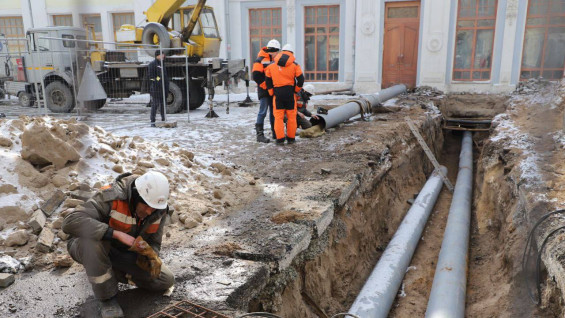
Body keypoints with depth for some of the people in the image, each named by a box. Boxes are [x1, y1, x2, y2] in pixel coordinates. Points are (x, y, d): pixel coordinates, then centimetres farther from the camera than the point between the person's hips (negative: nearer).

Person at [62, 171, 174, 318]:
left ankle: (117, 271, 17)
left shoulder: (159, 211, -15)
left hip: (124, 253, 5)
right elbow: (71, 222, -45)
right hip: (89, 248, -4)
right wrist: (117, 234, -48)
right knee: (92, 240, -42)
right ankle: (108, 298, -19)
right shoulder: (111, 197, -34)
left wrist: (151, 258, -29)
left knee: (166, 281, -7)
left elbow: (153, 242, -4)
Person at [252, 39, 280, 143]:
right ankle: (260, 134, -6)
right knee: (263, 112, -9)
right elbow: (256, 76, -17)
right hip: (264, 91, -8)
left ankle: (275, 133, 21)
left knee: (273, 112, 12)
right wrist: (265, 86, -15)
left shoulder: (274, 60, 16)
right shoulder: (261, 60, -10)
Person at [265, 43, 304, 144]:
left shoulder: (272, 65, 6)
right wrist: (296, 90, 11)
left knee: (278, 116, 4)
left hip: (277, 93, 1)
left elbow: (268, 80, 9)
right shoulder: (294, 65, 1)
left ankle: (280, 139, -1)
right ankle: (291, 138, 12)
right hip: (290, 92, -1)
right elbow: (300, 79, -1)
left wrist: (272, 93, 16)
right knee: (291, 116, 7)